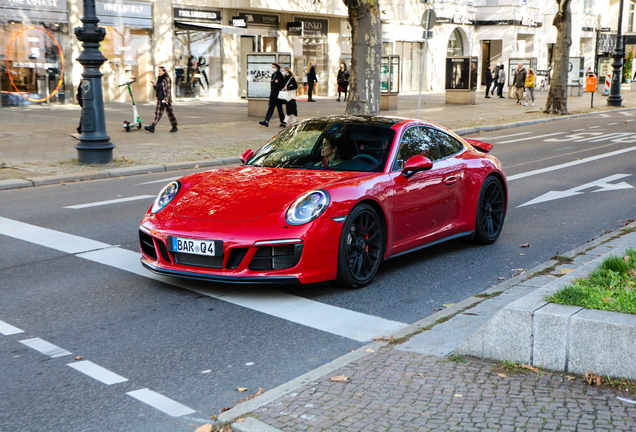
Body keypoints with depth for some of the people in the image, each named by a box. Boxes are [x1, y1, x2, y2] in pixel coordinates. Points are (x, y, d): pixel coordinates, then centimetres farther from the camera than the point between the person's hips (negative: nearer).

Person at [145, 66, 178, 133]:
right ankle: (152, 127, -6)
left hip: (165, 99, -7)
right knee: (158, 112, 1)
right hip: (159, 99, 7)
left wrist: (166, 99, -20)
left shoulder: (167, 79, -9)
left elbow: (169, 90, -13)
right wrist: (154, 85, -1)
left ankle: (174, 127, 12)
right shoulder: (159, 79, 14)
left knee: (169, 112, 1)